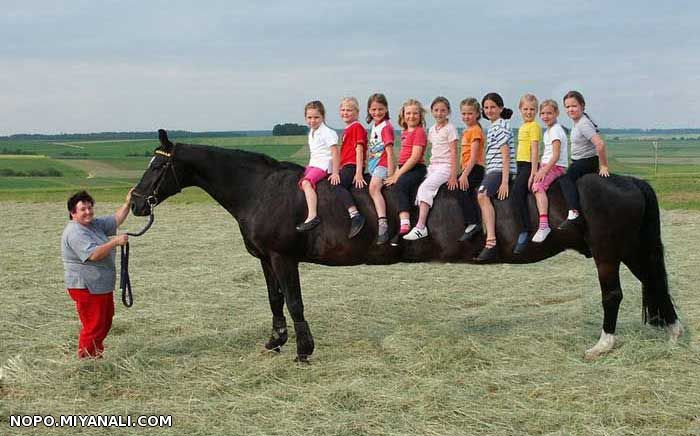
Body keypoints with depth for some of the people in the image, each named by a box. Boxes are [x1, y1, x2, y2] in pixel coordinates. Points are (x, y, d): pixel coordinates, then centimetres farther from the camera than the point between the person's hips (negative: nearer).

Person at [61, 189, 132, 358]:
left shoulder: (94, 224, 11)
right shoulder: (75, 233, -19)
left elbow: (115, 220, 15)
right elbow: (93, 254, -30)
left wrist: (127, 203, 3)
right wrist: (115, 242, -29)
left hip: (102, 286, 11)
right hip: (87, 288, -11)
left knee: (105, 323, 20)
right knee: (93, 326, -7)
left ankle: (95, 354, 31)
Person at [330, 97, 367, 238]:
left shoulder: (357, 127, -3)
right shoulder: (347, 130, 24)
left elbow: (359, 151, -12)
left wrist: (358, 173, -20)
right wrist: (336, 172, 24)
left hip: (352, 166, -10)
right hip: (346, 166, 10)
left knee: (337, 185, -29)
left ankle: (355, 216, -42)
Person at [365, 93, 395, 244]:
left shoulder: (386, 126, -9)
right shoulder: (374, 125, 16)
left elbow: (389, 151, -14)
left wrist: (391, 173, -18)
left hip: (382, 164, -10)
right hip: (373, 164, 10)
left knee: (374, 187, -27)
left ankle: (382, 223, -38)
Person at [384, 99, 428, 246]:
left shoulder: (419, 131, -5)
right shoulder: (405, 132, 21)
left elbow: (415, 157, -15)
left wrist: (398, 175, -17)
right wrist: (396, 173, 9)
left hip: (416, 169, -10)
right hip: (404, 168, 10)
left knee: (400, 184, -34)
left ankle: (404, 225, -44)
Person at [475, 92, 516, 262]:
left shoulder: (501, 126, -6)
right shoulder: (492, 127, 23)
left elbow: (506, 155, -14)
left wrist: (505, 181, -21)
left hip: (501, 170, -10)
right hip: (492, 171, 10)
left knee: (482, 195, -29)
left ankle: (491, 242, -39)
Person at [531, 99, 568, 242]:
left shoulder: (555, 130, -10)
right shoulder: (548, 130, 21)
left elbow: (556, 155, -20)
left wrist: (544, 170, -26)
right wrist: (541, 169, 18)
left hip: (556, 166, -11)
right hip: (547, 165, 11)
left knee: (538, 186, -31)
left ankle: (544, 225, -44)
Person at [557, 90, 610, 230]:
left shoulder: (583, 124, -21)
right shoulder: (577, 122, 10)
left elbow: (600, 144, -31)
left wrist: (603, 166, -24)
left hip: (589, 161, -11)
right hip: (578, 162, 11)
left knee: (565, 178, -28)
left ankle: (574, 213, -41)